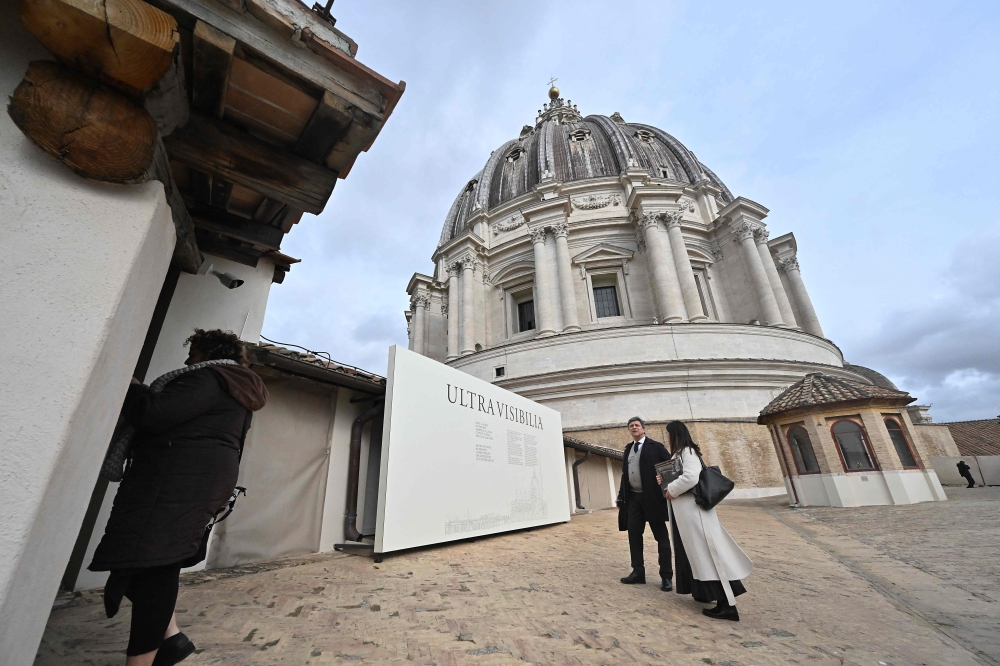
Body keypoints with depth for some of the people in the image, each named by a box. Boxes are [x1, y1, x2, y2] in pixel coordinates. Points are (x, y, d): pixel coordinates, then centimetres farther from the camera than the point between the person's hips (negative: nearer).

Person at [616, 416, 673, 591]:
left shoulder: (655, 446, -5)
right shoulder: (628, 448, 12)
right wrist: (621, 496, 10)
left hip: (653, 497, -6)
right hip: (633, 498, 6)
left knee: (661, 536, 5)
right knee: (634, 535, 9)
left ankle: (666, 577, 15)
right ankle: (638, 572, 21)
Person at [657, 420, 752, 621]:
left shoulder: (688, 452, -14)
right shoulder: (678, 454, 15)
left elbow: (691, 477, -27)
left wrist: (671, 490, -16)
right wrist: (664, 482, 4)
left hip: (692, 509, -10)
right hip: (682, 511, 10)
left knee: (705, 552, -7)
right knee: (694, 552, 16)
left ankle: (727, 604, -2)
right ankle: (704, 592, 26)